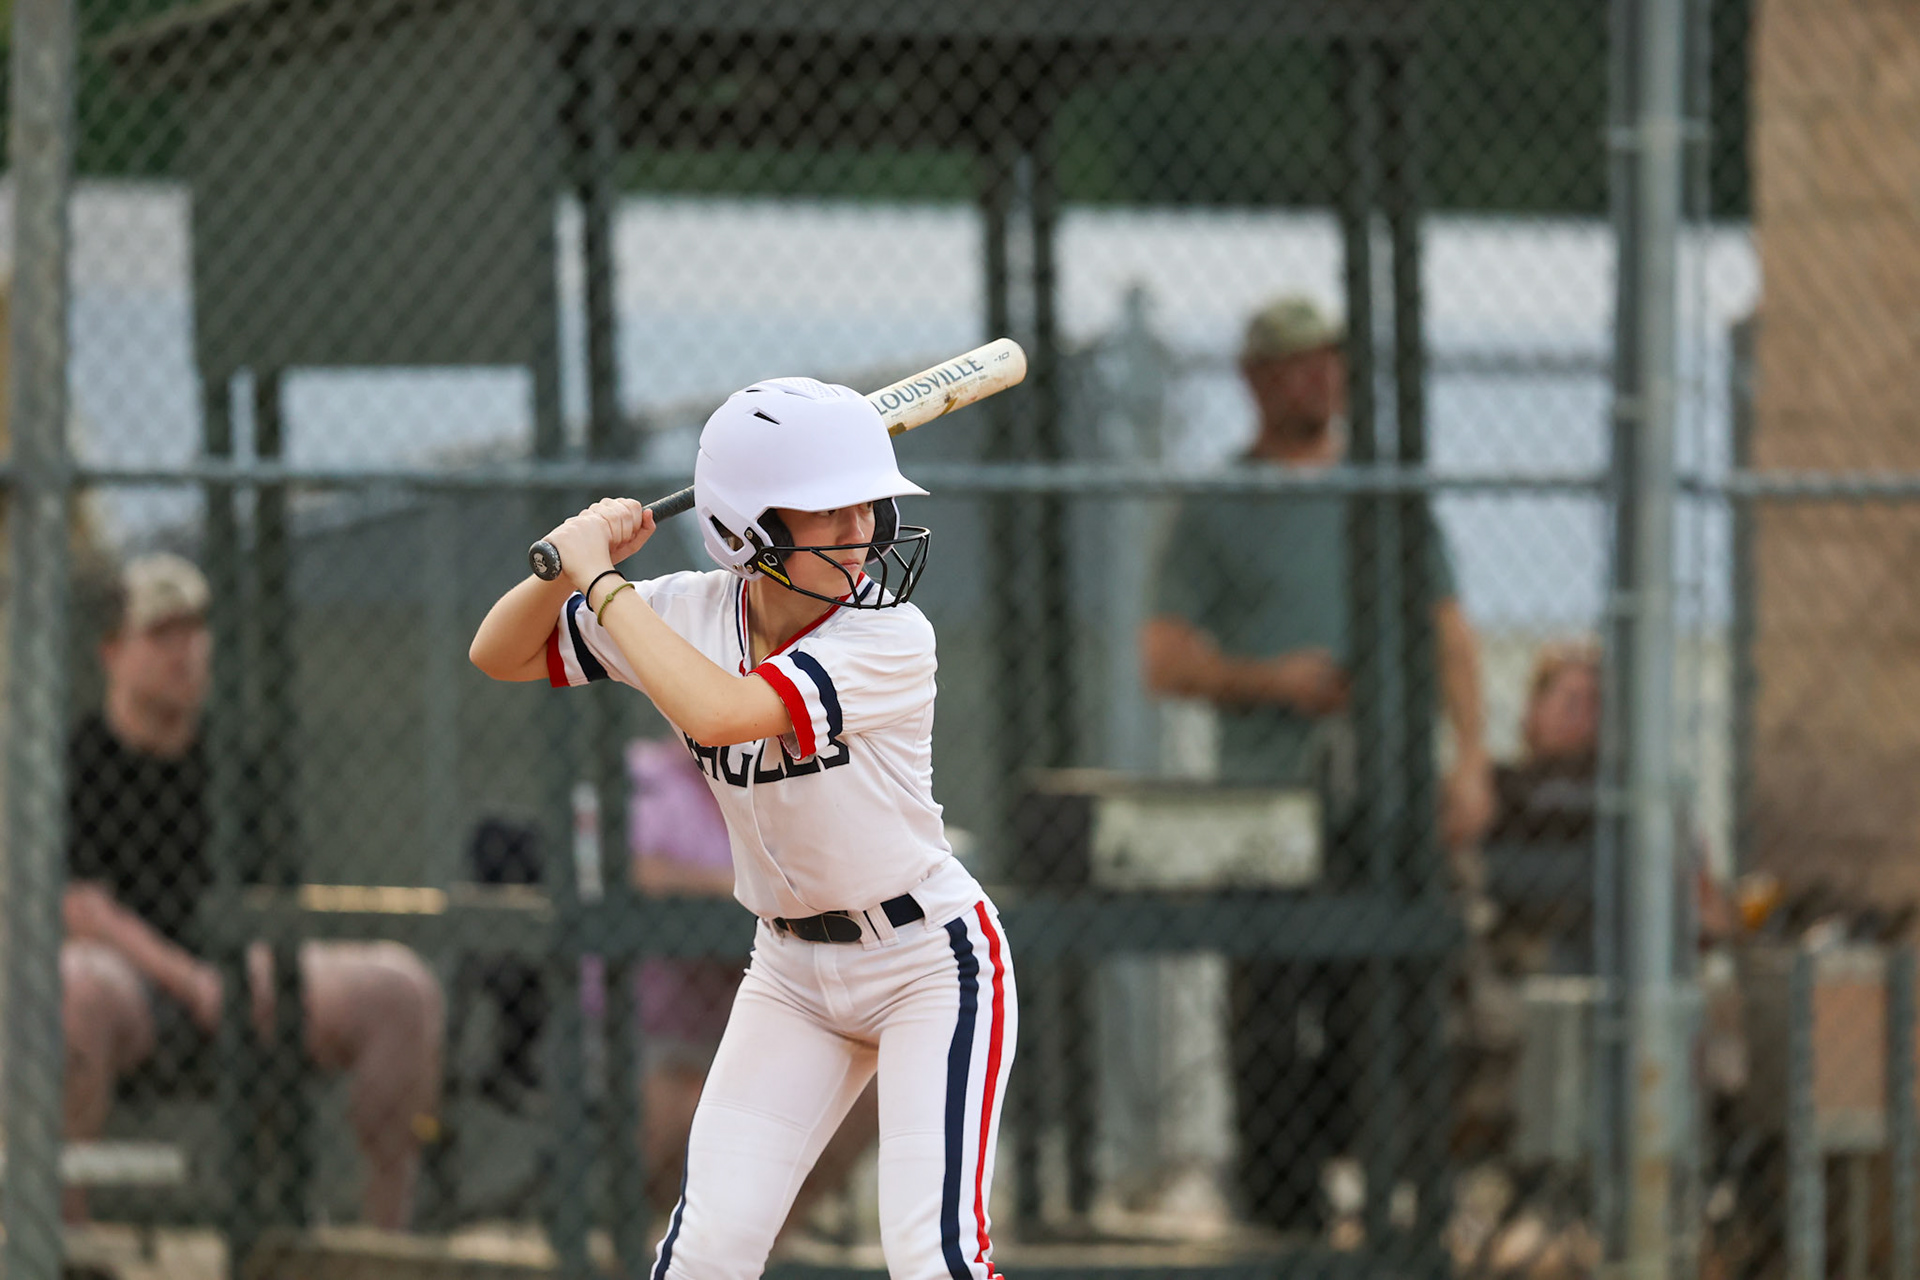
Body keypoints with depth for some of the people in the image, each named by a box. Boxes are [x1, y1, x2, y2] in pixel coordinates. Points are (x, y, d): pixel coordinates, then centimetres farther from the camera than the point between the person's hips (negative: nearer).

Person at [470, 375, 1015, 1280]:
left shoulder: (891, 637, -24)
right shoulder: (694, 614, -7)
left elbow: (720, 712, -39)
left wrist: (601, 579, -30)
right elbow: (500, 656, 0)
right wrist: (576, 558, -18)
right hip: (791, 974, 5)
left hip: (932, 964, -5)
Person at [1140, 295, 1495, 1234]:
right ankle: (1281, 1212, -6)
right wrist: (1270, 680, -11)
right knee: (1272, 1019, -8)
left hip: (1382, 795, 3)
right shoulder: (1218, 510, 7)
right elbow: (1163, 660, 4)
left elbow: (1449, 632, 15)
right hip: (1266, 795, -3)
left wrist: (1470, 759, 4)